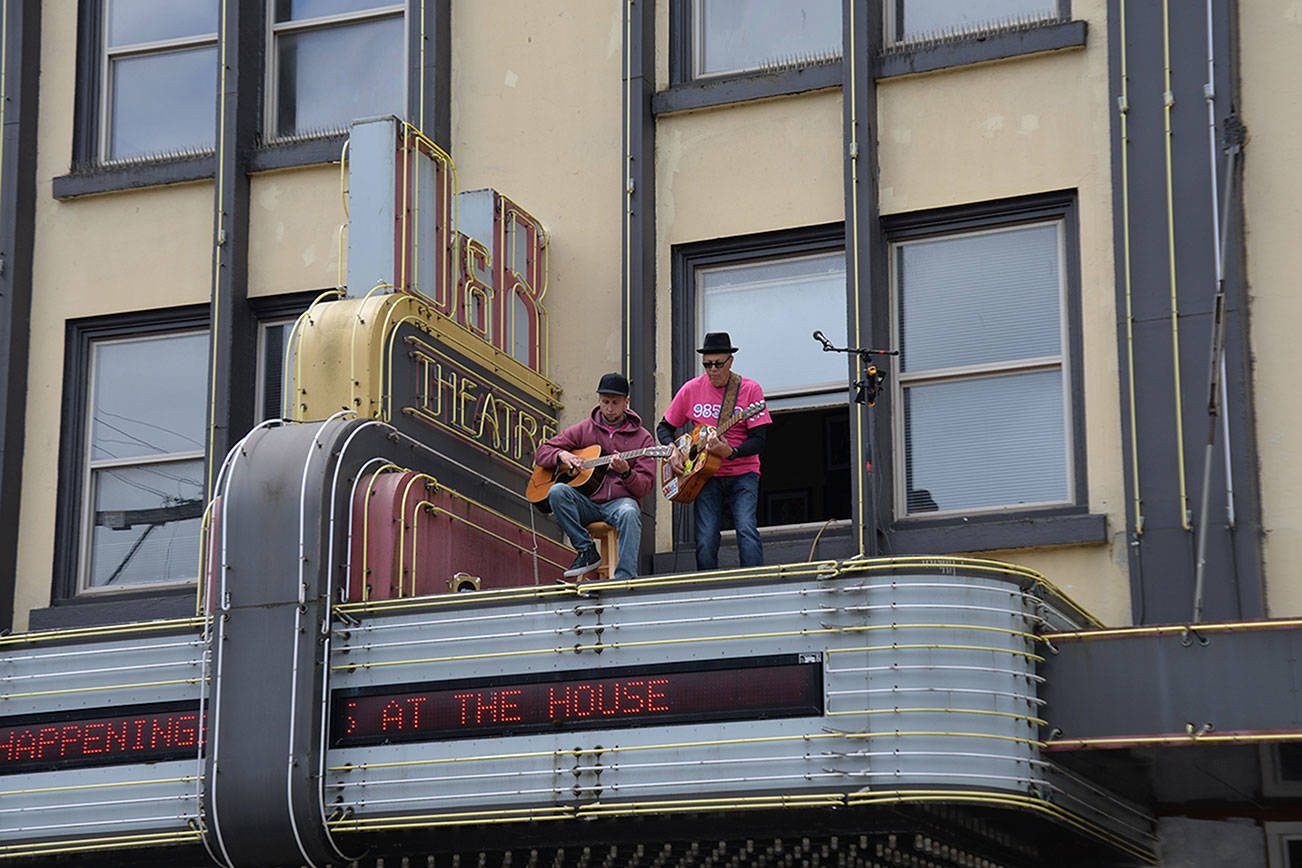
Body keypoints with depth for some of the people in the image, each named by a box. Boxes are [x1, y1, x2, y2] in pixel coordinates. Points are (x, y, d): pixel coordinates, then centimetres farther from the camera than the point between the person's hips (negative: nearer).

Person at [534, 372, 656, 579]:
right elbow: (541, 453, 14)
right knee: (556, 491, -28)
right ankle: (587, 552, -20)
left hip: (619, 501, -2)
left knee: (629, 513, -38)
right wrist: (562, 455, -8)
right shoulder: (583, 430, 13)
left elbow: (645, 486, 1)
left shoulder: (642, 437, 7)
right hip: (586, 503, 3)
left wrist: (626, 473, -21)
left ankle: (625, 577, -42)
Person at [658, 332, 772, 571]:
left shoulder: (750, 389, -4)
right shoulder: (691, 389, 4)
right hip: (706, 475, 2)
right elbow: (664, 427, 16)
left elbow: (758, 439, -8)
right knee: (706, 541, -10)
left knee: (747, 530, -21)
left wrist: (730, 452, -25)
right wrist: (673, 451, -5)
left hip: (742, 473, -2)